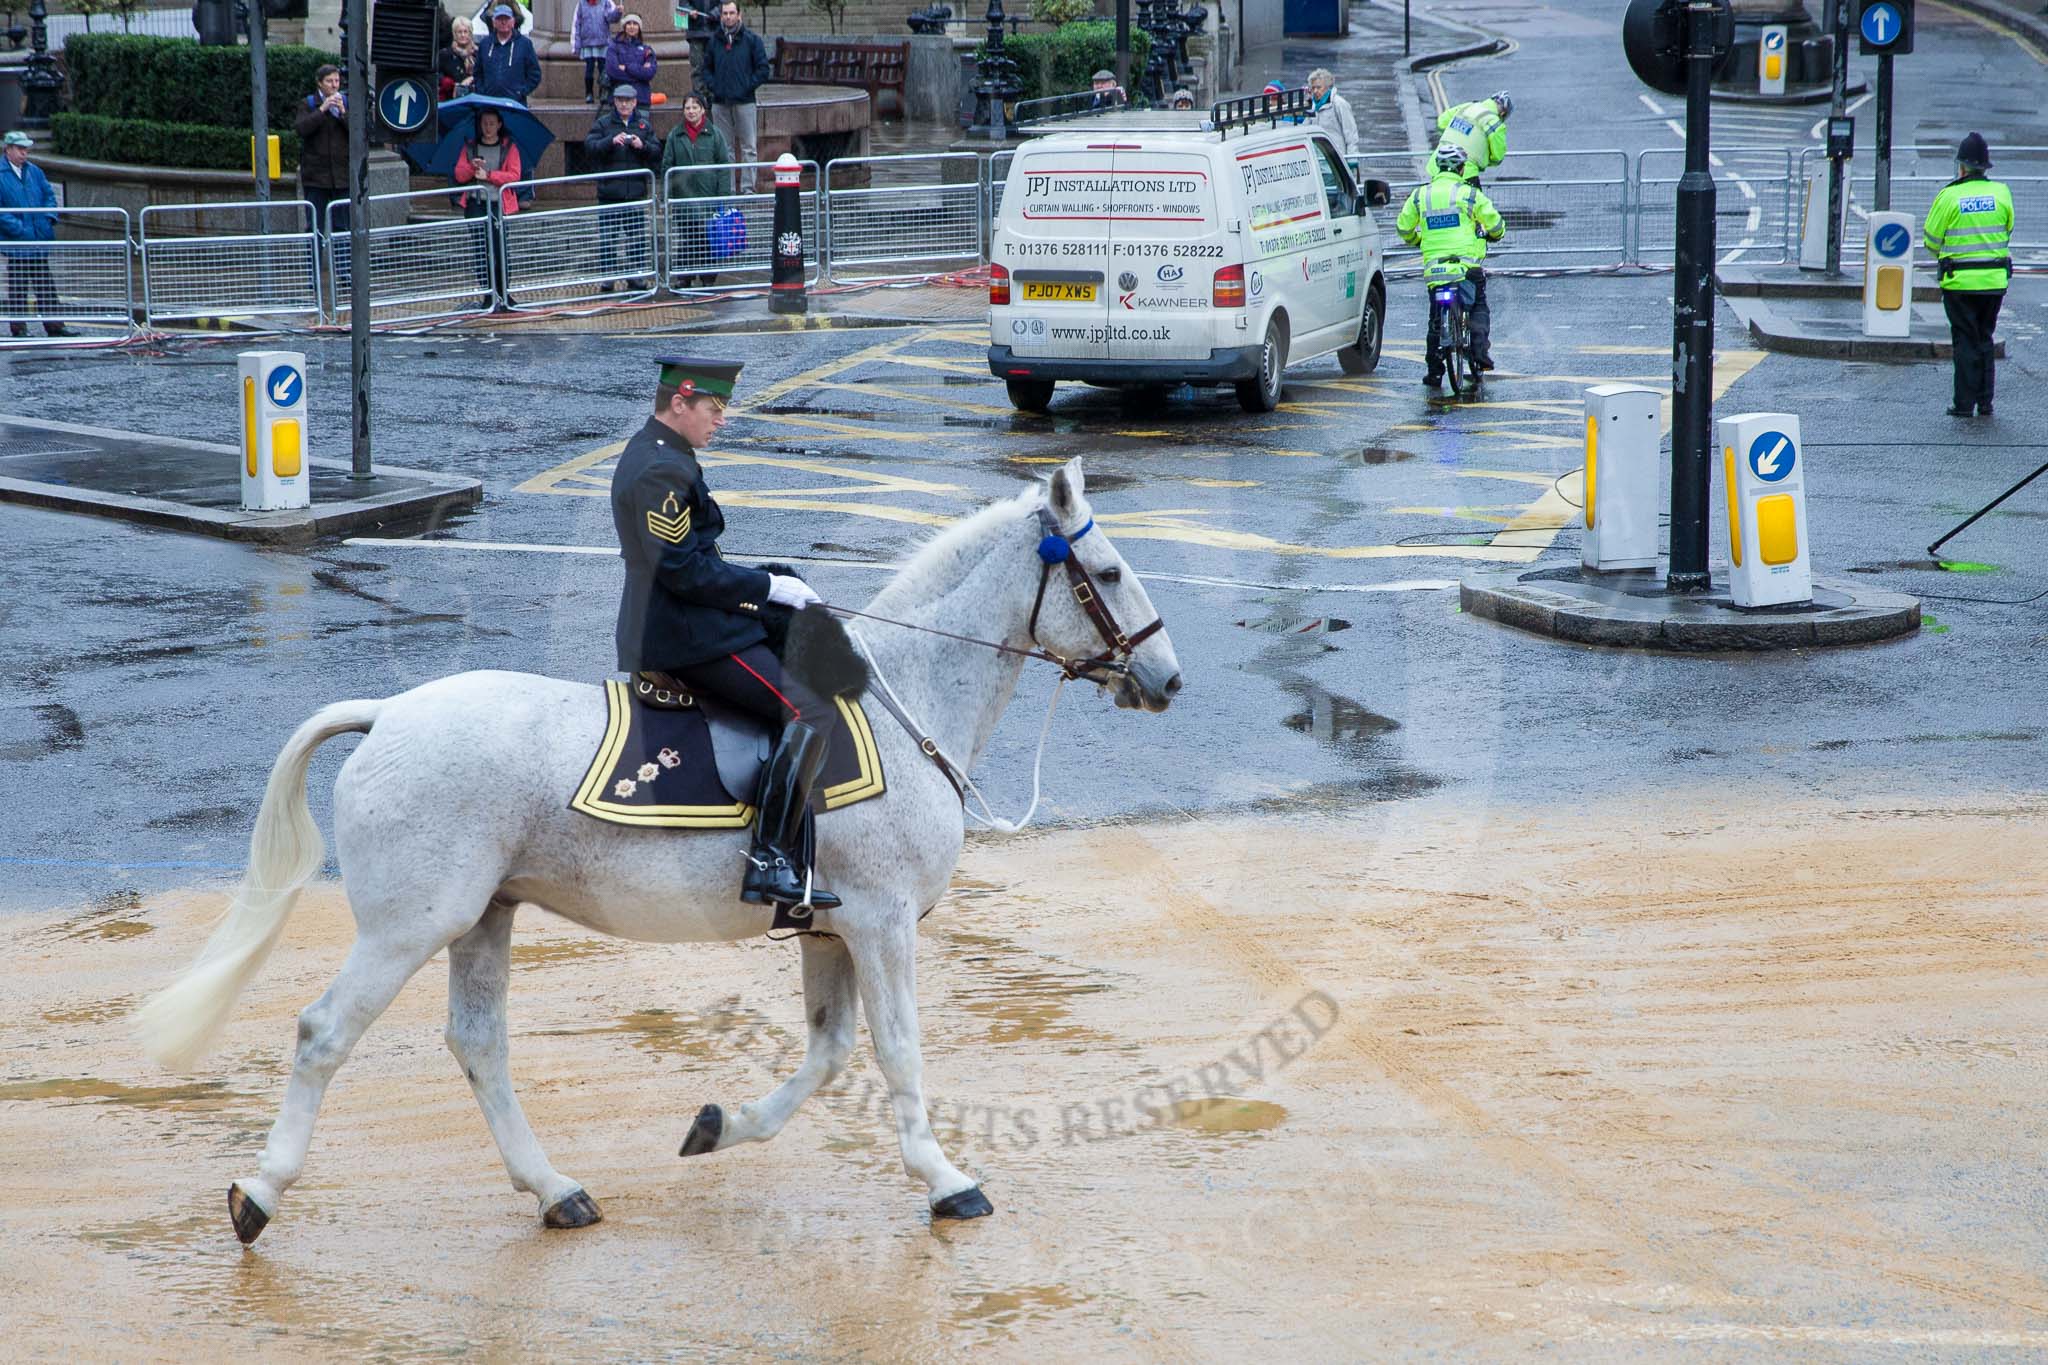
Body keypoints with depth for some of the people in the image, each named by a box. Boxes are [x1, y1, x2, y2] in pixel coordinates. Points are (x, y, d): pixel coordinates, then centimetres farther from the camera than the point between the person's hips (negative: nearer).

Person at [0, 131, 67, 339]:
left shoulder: (34, 172, 10)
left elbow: (49, 195, 16)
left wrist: (49, 218, 0)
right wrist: (17, 228, -18)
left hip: (40, 241, 5)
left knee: (45, 283, 8)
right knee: (17, 285, 1)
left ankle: (53, 325, 11)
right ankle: (18, 327, 8)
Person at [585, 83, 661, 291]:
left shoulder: (644, 125, 8)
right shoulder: (603, 123, 2)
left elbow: (657, 152, 6)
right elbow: (589, 145, -10)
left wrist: (643, 146, -14)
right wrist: (611, 141, -24)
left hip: (635, 191, 2)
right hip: (609, 190, -2)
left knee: (637, 235, 5)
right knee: (607, 235, 0)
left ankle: (638, 272, 13)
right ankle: (609, 275, 5)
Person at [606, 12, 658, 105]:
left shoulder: (646, 50, 11)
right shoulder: (614, 48, 8)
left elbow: (650, 73, -2)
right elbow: (612, 70, -7)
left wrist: (627, 67, -8)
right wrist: (640, 70, -5)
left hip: (641, 97, 1)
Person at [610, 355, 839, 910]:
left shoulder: (650, 454, 17)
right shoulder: (662, 470, -17)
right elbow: (683, 570, -21)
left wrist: (765, 584, 14)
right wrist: (767, 587, -13)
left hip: (661, 630, 11)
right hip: (685, 638, -11)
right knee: (808, 712, -20)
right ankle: (770, 861, -26)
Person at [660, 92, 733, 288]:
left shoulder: (714, 134, 2)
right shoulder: (675, 135, 6)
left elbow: (724, 165, 2)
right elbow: (666, 167, 7)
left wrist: (723, 196, -5)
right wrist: (667, 197, 0)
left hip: (708, 194, -1)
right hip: (683, 196, 1)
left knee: (708, 239, 0)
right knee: (686, 239, 4)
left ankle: (708, 278, 9)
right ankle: (686, 277, 13)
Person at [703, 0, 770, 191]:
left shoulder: (751, 39, 0)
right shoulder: (714, 40, 10)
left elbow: (763, 69, 0)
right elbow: (706, 67, 18)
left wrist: (748, 87, -7)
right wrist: (712, 86, 2)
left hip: (744, 102, -3)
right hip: (720, 102, 3)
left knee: (748, 147, -3)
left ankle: (748, 188, -2)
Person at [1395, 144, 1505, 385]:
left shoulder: (1420, 195, 8)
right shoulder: (1469, 194, -1)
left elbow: (1403, 226, 12)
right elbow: (1495, 223, 3)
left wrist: (1415, 240, 35)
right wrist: (1495, 235, 27)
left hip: (1433, 267, 2)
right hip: (1466, 265, -2)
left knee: (1435, 319, 13)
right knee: (1479, 308, 17)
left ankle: (1434, 371, 8)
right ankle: (1480, 349, -5)